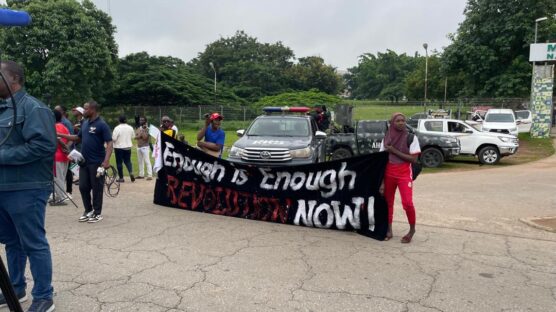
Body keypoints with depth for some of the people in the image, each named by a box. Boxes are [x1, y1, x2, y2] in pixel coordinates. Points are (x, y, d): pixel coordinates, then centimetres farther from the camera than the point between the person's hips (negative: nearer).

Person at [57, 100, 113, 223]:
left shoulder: (102, 125, -12)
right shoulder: (85, 124, 12)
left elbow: (109, 143, -17)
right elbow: (78, 138, 24)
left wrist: (106, 160, -27)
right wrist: (61, 135, 16)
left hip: (96, 162, -8)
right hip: (84, 161, 8)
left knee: (96, 188, 2)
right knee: (83, 187, 11)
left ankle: (97, 213, 12)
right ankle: (88, 210, 25)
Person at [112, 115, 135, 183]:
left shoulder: (117, 128, -15)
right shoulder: (130, 128, -1)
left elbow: (114, 138, -16)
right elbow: (133, 136, 11)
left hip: (119, 147, -4)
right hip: (128, 147, 4)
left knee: (119, 162, 5)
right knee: (128, 161, 15)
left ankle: (121, 178, 8)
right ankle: (131, 172, -8)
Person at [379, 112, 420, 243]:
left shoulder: (411, 137, -5)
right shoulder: (386, 138, 3)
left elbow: (414, 159, -11)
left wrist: (394, 151, -16)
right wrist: (382, 182, -2)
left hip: (404, 174, -3)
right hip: (389, 173, 3)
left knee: (407, 202, -13)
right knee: (388, 202, 8)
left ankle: (412, 229, 9)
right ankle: (389, 230, 22)